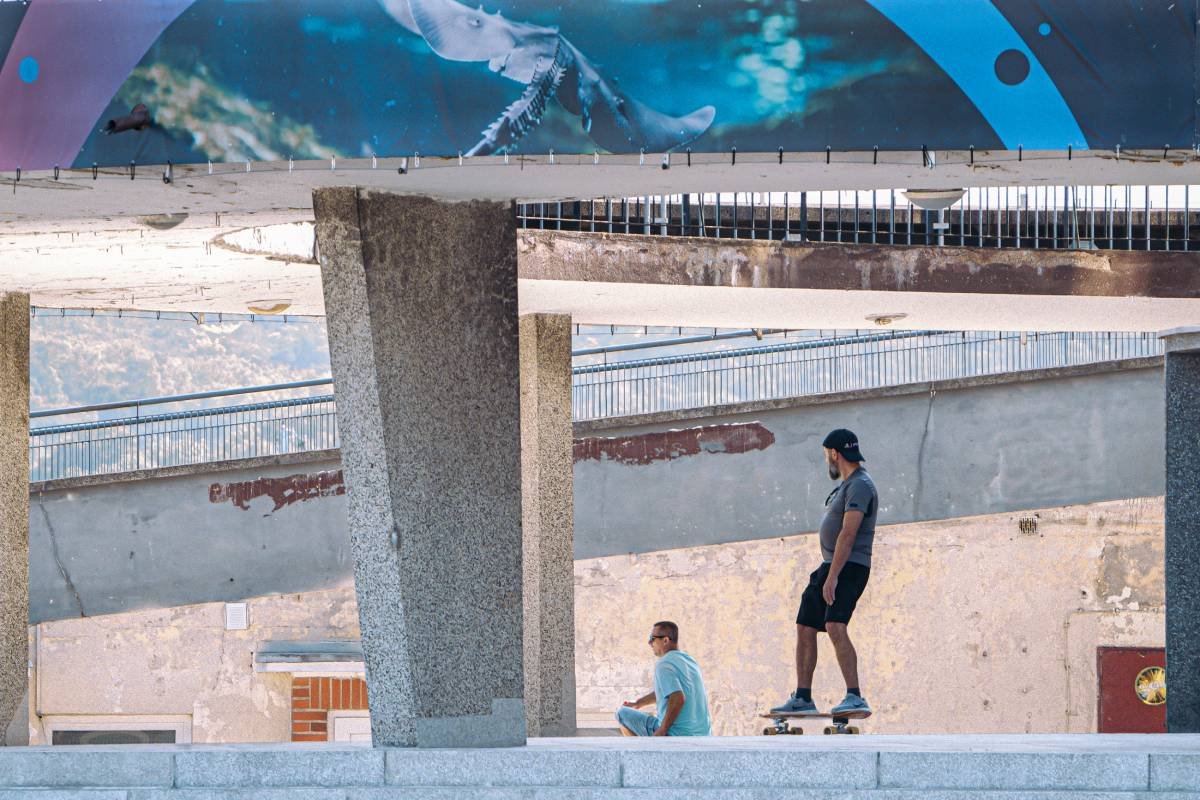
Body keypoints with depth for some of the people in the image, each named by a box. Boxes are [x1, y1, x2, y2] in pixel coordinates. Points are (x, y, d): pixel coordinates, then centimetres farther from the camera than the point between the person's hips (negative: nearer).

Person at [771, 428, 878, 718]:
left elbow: (848, 534, -22)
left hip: (848, 568, -11)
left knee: (835, 626, -26)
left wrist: (832, 576, -28)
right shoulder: (847, 485, 20)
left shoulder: (860, 485, -13)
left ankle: (855, 697, -32)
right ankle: (802, 699, 17)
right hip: (829, 566, 11)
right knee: (804, 629, 10)